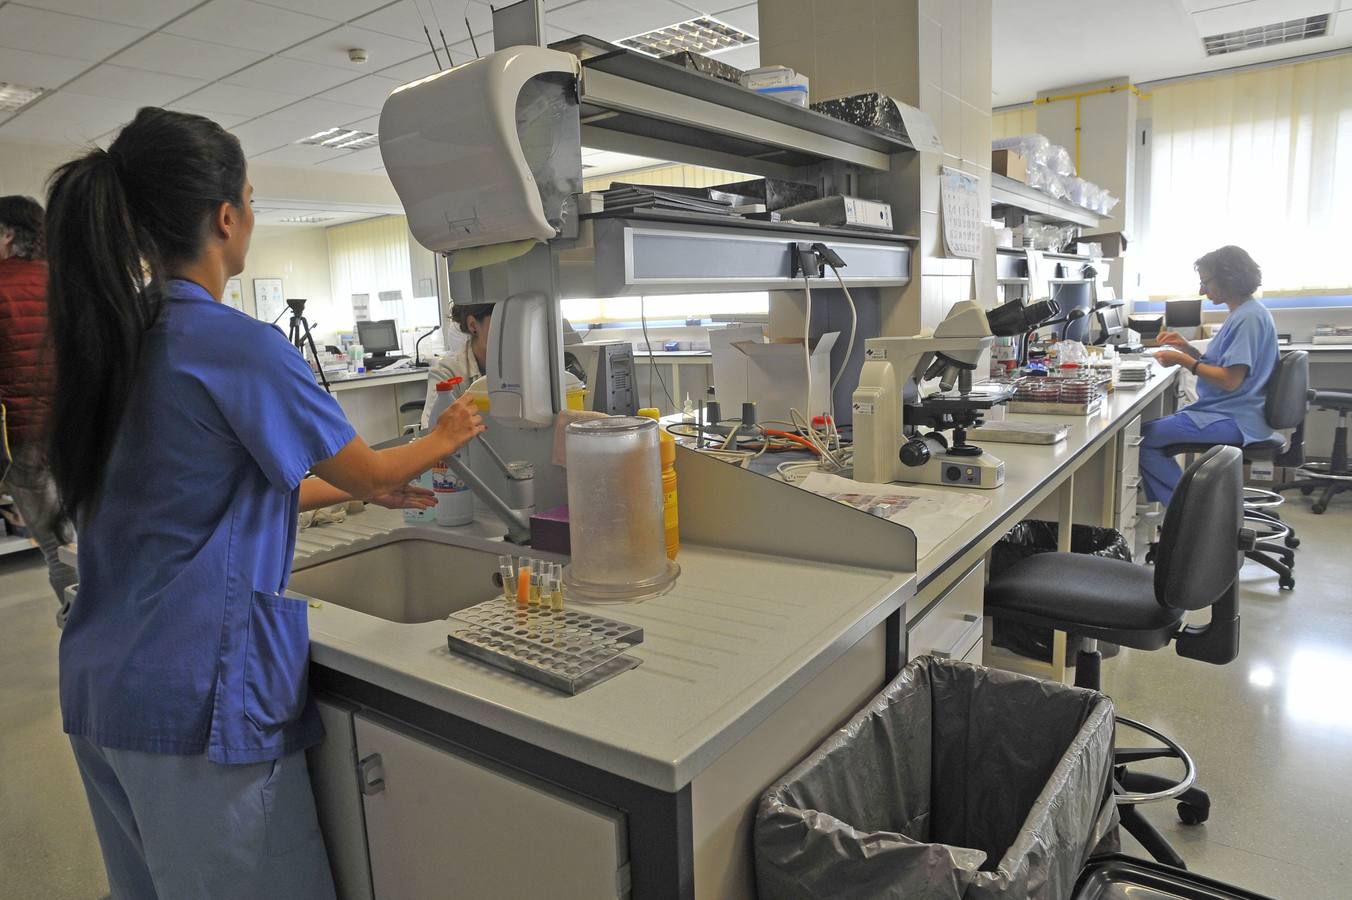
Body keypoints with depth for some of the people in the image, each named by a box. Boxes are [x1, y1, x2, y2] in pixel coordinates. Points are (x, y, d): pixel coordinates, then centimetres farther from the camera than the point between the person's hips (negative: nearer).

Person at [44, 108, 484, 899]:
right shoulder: (241, 347, -20)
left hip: (100, 687, 9)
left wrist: (368, 489, 19)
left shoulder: (113, 342, 5)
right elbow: (367, 470, -6)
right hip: (199, 700, -8)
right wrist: (444, 439, 13)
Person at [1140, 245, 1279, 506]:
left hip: (1233, 420, -11)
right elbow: (1218, 364, 18)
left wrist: (1183, 360, -17)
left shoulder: (1248, 317, -19)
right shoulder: (1243, 312, 13)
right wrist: (1185, 347, 6)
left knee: (1143, 437, -14)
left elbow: (1230, 380, -23)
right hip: (1228, 412, 11)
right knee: (1154, 431, 15)